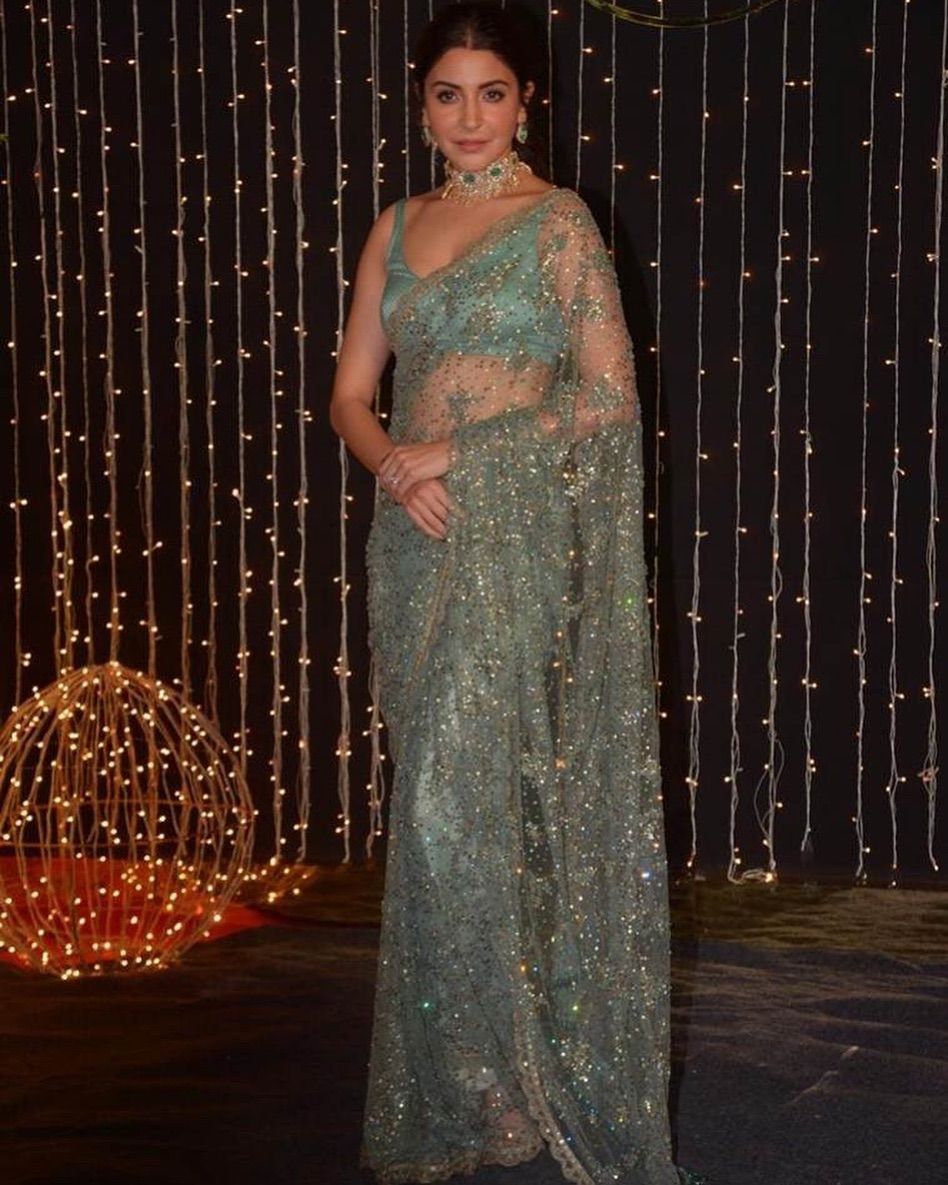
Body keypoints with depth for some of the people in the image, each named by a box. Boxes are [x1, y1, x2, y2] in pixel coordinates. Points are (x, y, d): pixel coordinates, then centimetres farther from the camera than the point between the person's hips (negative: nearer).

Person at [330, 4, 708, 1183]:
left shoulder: (558, 218, -1)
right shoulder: (396, 226, 14)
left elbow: (608, 391, -7)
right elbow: (351, 394, 13)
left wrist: (463, 452, -9)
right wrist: (393, 463, -8)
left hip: (516, 530, -5)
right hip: (414, 531, 6)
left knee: (459, 790, -12)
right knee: (444, 792, 8)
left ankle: (492, 1065, 3)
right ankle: (462, 1073, 19)